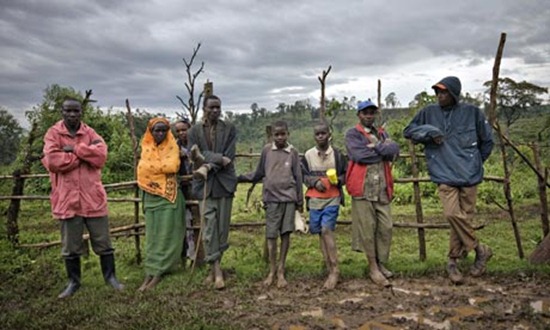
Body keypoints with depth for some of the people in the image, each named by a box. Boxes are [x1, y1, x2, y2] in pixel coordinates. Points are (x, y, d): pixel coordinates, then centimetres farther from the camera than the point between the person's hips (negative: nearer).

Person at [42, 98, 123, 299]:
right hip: (67, 198, -1)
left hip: (92, 197, 1)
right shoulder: (53, 134, 0)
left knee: (103, 241, 9)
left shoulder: (90, 133, 6)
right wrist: (86, 153, -12)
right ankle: (73, 282, 27)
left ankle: (110, 276, 24)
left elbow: (101, 156, -10)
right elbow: (53, 162, -16)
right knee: (70, 245, 11)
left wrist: (75, 149, -15)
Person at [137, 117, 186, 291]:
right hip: (151, 196, 4)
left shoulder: (172, 147, -2)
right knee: (152, 235, 5)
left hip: (168, 195, -4)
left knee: (165, 235, -2)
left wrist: (153, 167, -6)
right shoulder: (146, 147, 8)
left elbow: (173, 166, -16)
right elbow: (143, 170, -1)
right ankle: (149, 274, 7)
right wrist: (164, 167, -7)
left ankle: (158, 273, 2)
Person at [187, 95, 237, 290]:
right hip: (205, 183, 0)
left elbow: (229, 157, -4)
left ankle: (213, 267, 18)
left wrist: (208, 165, -14)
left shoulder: (229, 129, 6)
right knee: (210, 227, -4)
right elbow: (196, 157, -5)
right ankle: (217, 270, 2)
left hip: (225, 182, 1)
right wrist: (219, 159, -17)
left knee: (223, 228, 4)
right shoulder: (195, 131, 7)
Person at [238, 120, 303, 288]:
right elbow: (259, 173, 10)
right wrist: (239, 178, 2)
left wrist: (300, 200, 7)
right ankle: (272, 271, 15)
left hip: (289, 198, 0)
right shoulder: (266, 150, 3)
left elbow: (298, 177, 7)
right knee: (271, 234, 1)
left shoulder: (293, 152, 3)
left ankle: (281, 271, 12)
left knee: (286, 233, 1)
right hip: (272, 198, 0)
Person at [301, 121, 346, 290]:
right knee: (321, 233, 6)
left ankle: (334, 270, -8)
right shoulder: (308, 155, 5)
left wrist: (338, 180, -13)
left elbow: (345, 174, 8)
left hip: (332, 198, -3)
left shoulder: (337, 154, 2)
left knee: (327, 229, -15)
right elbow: (303, 176, 9)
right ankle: (330, 269, 16)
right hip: (315, 199, 3)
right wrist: (315, 182, -9)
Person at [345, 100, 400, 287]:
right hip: (363, 188, -5)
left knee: (386, 227, 5)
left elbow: (395, 149, 1)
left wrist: (375, 147, -11)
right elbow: (359, 155, -16)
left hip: (382, 188, 5)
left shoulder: (382, 133, 19)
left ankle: (382, 264, 20)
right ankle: (373, 268, 10)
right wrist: (384, 151, -3)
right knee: (367, 229, -1)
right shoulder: (352, 134, 2)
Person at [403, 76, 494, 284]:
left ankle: (453, 261, 20)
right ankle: (480, 250, 6)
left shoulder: (472, 113, 3)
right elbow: (408, 131, 11)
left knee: (464, 218, 3)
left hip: (469, 175, 1)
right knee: (453, 215, -16)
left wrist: (475, 162, 16)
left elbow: (487, 141, 14)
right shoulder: (429, 113, 5)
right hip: (444, 176, 0)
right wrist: (429, 132, -5)